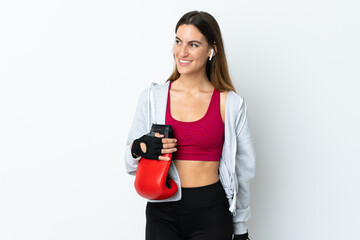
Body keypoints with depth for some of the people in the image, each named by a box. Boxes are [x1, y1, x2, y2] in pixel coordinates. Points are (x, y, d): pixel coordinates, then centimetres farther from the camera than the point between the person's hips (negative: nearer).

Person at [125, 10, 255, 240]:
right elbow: (131, 163, 9)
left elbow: (244, 169, 4)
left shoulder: (231, 104, -3)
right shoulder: (152, 97, 2)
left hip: (211, 213, -1)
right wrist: (140, 149, -15)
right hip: (162, 212, 2)